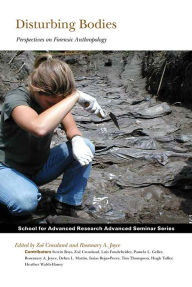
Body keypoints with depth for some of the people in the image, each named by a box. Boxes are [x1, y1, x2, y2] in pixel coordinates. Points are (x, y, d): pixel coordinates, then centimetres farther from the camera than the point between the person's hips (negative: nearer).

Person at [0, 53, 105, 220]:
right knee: (26, 201, -38)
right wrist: (76, 96, -42)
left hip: (40, 167, 6)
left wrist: (76, 140, -30)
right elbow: (40, 128, -49)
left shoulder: (55, 97, -9)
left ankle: (68, 206, -6)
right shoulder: (16, 98, -29)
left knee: (86, 147, -15)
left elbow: (72, 129, -5)